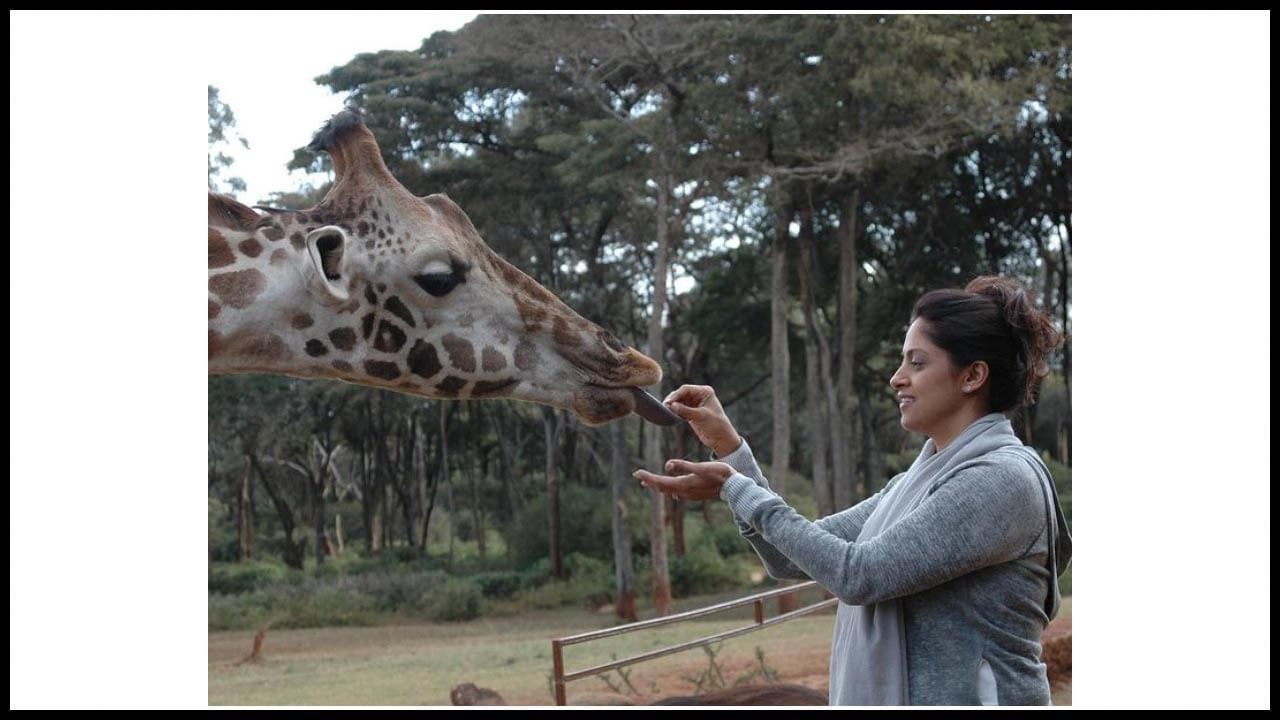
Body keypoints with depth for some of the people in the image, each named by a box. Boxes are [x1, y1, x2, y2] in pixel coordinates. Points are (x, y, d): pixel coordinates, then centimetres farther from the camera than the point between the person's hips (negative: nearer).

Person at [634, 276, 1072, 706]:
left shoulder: (1003, 478, -15)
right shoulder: (918, 480, 11)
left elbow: (859, 575, -20)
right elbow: (795, 557, 9)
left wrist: (735, 489, -14)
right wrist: (729, 448, 0)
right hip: (891, 693, 8)